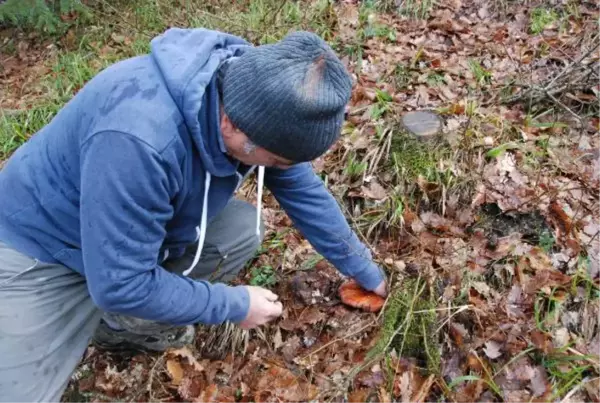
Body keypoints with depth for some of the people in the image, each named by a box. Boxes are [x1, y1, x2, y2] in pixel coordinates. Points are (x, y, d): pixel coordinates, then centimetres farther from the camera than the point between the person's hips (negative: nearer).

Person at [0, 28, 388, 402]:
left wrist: (365, 270, 6)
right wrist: (236, 304, -20)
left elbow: (306, 192, -3)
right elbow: (120, 284, -32)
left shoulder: (253, 97, -17)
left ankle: (123, 322, 5)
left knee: (246, 228, -10)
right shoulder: (137, 138, -40)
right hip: (41, 245, -6)